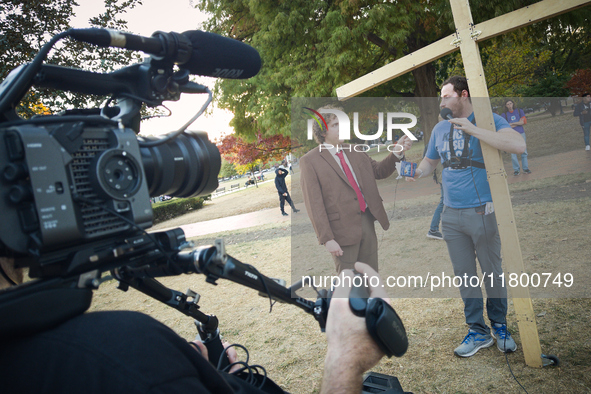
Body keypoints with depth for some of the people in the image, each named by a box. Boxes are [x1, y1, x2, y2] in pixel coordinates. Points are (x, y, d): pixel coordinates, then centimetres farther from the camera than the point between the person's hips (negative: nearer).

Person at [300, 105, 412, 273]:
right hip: (343, 230, -5)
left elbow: (379, 171, 18)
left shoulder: (355, 152, 9)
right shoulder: (310, 161, -9)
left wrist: (397, 152, 1)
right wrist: (327, 239, -17)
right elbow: (314, 205, -13)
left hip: (367, 221, 6)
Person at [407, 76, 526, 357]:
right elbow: (430, 161, 23)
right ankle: (478, 332, 23)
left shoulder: (488, 120, -5)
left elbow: (519, 146, -22)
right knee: (464, 276, 10)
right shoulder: (440, 129, 12)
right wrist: (417, 173, 1)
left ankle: (499, 327, 28)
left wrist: (474, 130, -24)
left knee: (492, 272, 7)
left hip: (482, 213, -5)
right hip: (451, 215, 5)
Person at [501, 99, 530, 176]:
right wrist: (518, 123, -5)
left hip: (521, 133, 2)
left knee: (524, 151, 2)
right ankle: (516, 170, 2)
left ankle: (525, 168, 9)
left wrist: (512, 123, -5)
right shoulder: (504, 114, 3)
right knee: (513, 153, -4)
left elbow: (523, 122, -1)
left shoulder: (520, 111, 9)